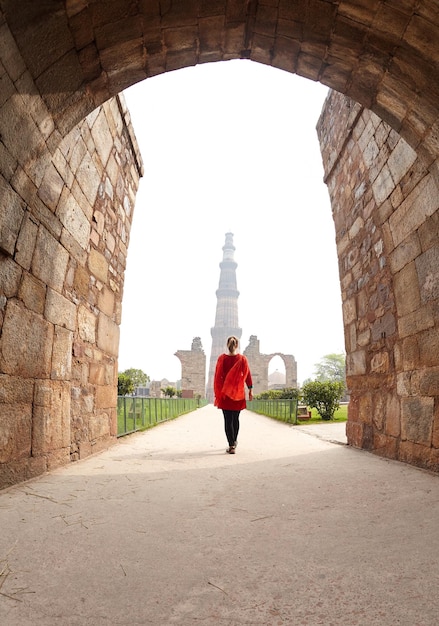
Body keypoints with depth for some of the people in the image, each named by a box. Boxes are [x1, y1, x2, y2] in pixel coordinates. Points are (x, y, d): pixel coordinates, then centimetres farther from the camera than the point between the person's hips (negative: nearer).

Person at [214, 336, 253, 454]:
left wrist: (217, 392, 7)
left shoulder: (221, 358, -5)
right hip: (238, 393, 2)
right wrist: (250, 389, 7)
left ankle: (231, 446, -2)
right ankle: (234, 442, 33)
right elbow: (248, 375, -2)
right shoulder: (242, 359, -5)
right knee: (236, 419, 17)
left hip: (224, 393, -1)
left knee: (228, 420, 3)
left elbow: (217, 376, -2)